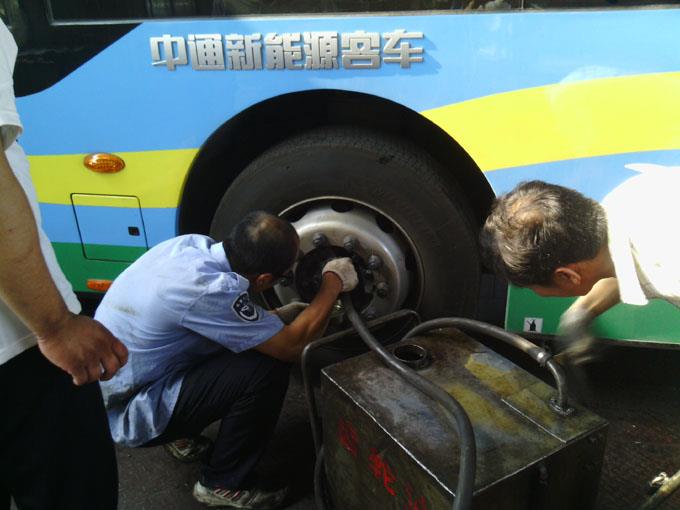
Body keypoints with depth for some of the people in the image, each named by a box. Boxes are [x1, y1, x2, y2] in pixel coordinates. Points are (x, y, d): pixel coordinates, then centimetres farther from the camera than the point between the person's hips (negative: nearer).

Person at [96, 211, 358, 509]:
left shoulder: (193, 245, -8)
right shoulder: (208, 289, -32)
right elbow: (292, 346, -22)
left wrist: (280, 317, 5)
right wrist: (333, 281, -11)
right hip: (129, 413, -8)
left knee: (246, 339, 8)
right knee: (267, 369, -19)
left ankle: (181, 435, 19)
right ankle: (223, 484, 2)